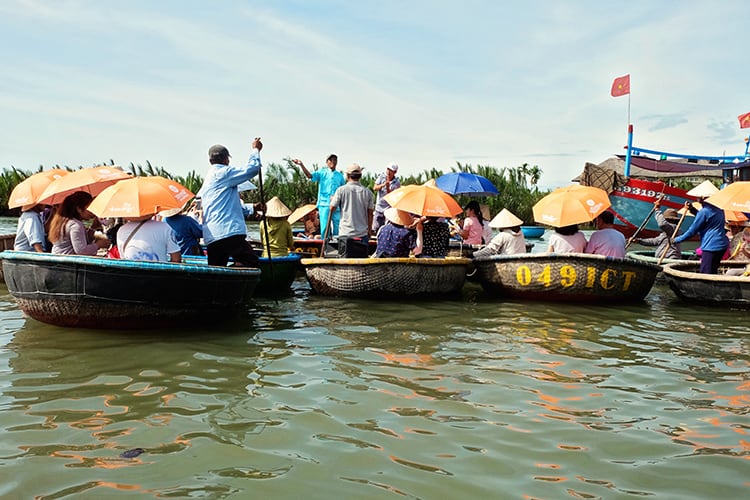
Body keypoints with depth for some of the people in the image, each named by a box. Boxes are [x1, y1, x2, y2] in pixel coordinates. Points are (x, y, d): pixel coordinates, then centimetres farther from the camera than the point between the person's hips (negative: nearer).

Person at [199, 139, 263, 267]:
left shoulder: (207, 181, 29)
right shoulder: (223, 173, -1)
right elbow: (252, 169, -5)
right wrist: (256, 150, 12)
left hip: (210, 237, 9)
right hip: (229, 232, -9)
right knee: (251, 262, -8)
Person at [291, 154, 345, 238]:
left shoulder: (340, 175, 13)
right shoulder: (322, 172, 6)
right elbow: (310, 175, -12)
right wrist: (301, 165, -25)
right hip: (324, 204, -2)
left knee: (337, 228, 2)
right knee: (325, 227, -4)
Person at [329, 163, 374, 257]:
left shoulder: (341, 190, -5)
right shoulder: (367, 192, 1)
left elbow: (332, 208, 1)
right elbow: (370, 214, 6)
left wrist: (332, 199, 23)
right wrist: (369, 230, 17)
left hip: (346, 233, -2)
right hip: (363, 234, 2)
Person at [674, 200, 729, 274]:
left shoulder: (704, 211, -12)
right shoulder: (719, 210, 13)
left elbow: (692, 231, -9)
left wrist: (676, 240, -1)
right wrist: (692, 209, 19)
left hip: (711, 246, -9)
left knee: (705, 273, -9)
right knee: (713, 273, 14)